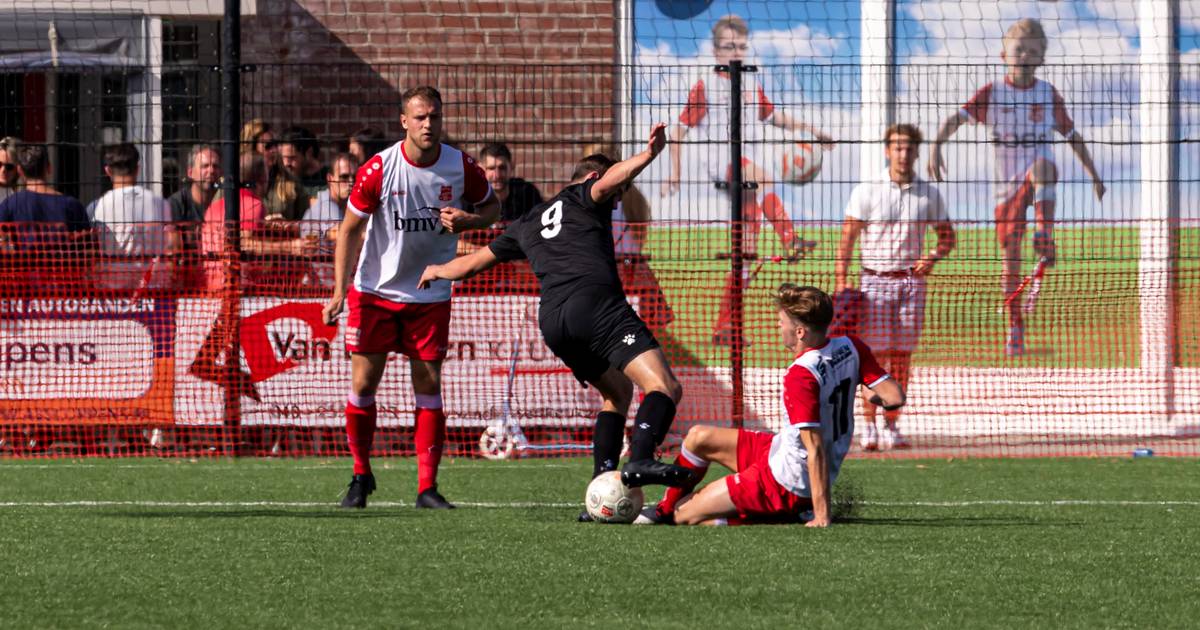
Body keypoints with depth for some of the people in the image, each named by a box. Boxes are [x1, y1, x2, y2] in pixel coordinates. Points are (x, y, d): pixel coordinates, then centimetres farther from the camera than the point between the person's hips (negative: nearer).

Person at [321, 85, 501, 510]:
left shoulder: (461, 167, -8)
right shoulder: (378, 169, -13)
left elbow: (491, 207, 10)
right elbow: (350, 230, -5)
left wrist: (466, 220, -13)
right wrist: (340, 291, -13)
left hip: (430, 295, 1)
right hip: (374, 291, -1)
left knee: (429, 385, -4)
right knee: (363, 384, -2)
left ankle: (427, 487, -1)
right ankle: (361, 476, 16)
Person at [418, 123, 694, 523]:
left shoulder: (527, 224, 35)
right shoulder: (583, 197, 19)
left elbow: (474, 262, 45)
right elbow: (610, 179, -6)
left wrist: (437, 271, 63)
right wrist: (648, 155, -18)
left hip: (551, 318, 7)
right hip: (595, 302, -7)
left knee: (617, 392, 25)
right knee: (665, 388, -16)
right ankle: (640, 460, -45)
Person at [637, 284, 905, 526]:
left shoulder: (800, 376, -32)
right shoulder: (851, 347, -10)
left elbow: (815, 448, -31)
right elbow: (894, 396, -8)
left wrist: (822, 516, -29)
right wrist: (877, 399, 16)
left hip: (785, 481, -9)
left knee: (684, 515, -2)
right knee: (699, 437, 22)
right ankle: (665, 508, 37)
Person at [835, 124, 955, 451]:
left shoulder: (929, 194, 7)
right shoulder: (867, 192, 0)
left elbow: (947, 235, 17)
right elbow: (847, 239, -1)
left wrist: (933, 256, -5)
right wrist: (840, 281, -10)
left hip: (911, 280, 2)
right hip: (875, 279, -2)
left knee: (902, 358, 3)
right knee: (875, 356, -6)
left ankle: (892, 425, 9)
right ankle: (868, 426, 1)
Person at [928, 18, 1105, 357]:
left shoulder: (1049, 96, 8)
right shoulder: (991, 94, 4)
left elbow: (1072, 136, 18)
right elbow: (955, 119, -9)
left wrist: (1094, 175, 18)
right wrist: (936, 146, -28)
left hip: (1040, 184, -1)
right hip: (1006, 185, 1)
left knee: (1041, 165, -39)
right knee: (1010, 255, -1)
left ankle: (1045, 235, -51)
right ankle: (1015, 328, 9)